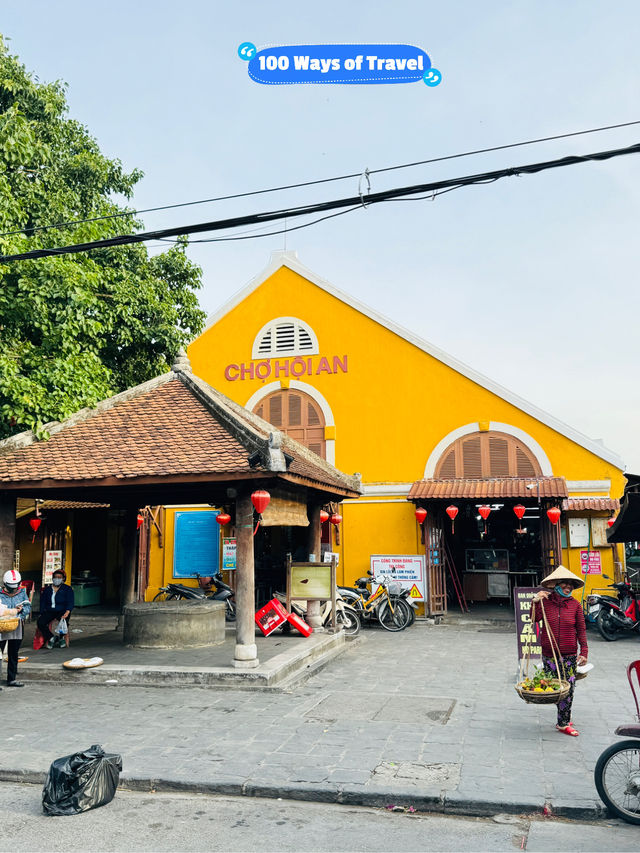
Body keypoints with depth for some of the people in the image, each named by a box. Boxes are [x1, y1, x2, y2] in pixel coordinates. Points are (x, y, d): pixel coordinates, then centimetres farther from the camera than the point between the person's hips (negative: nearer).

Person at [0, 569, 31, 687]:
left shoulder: (22, 593, 7)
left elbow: (28, 607, 2)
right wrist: (15, 611, -19)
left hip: (17, 629, 4)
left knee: (13, 655, 14)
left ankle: (12, 679, 25)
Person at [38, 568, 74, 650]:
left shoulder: (67, 589, 6)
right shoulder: (47, 589, 16)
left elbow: (70, 603, -3)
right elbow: (42, 602, 13)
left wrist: (67, 613, -21)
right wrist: (41, 613, -3)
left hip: (62, 611, -3)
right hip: (49, 612, 3)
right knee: (40, 622, -26)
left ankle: (62, 637, -8)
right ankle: (51, 638, -9)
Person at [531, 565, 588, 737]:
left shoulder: (575, 605, 1)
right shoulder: (546, 601, 0)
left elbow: (581, 629, 3)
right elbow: (534, 619, -7)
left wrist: (584, 651, -2)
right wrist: (536, 602, -20)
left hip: (569, 655, 0)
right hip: (549, 654, 0)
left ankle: (563, 723, 17)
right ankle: (564, 719, 20)